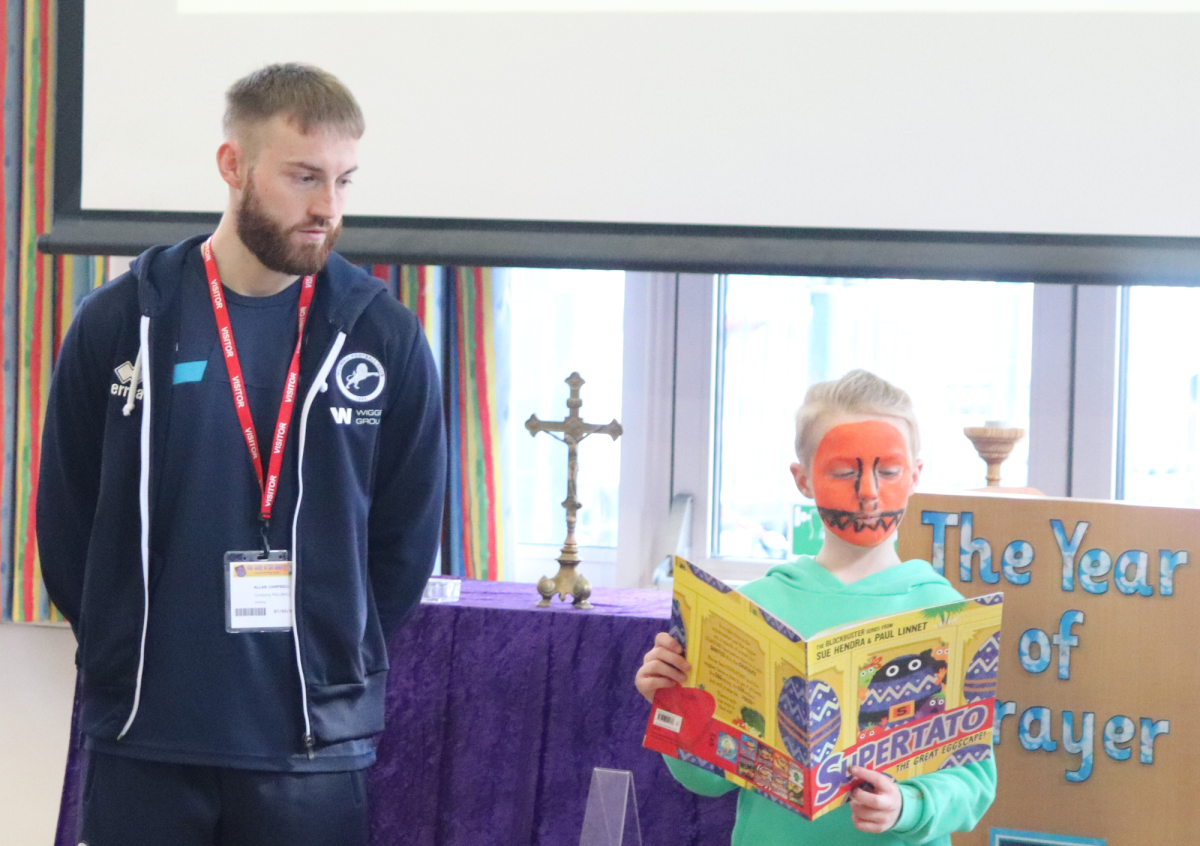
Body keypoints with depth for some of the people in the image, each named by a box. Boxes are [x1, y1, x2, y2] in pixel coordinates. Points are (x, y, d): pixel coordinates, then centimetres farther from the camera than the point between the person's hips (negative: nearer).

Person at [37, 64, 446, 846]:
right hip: (144, 740, 0)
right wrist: (132, 658, 6)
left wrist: (342, 660, 5)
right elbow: (67, 522, 6)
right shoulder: (118, 324, -1)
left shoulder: (386, 337, 0)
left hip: (317, 745, 0)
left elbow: (408, 534, 7)